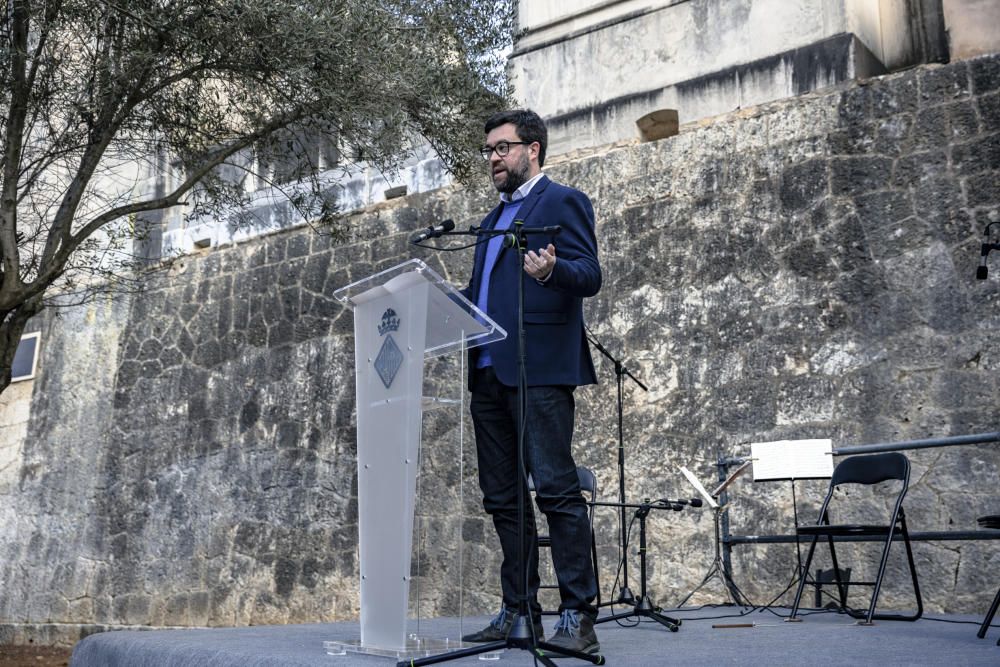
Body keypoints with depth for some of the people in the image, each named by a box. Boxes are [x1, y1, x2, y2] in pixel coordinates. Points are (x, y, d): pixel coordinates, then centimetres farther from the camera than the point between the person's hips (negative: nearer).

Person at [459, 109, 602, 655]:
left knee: (556, 488, -11)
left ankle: (578, 616, -5)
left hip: (539, 369, -8)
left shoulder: (563, 202, 2)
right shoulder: (493, 219, 27)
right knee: (502, 498, 9)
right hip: (489, 373, 9)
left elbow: (590, 274, -10)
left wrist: (550, 270, -31)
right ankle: (518, 611, 16)